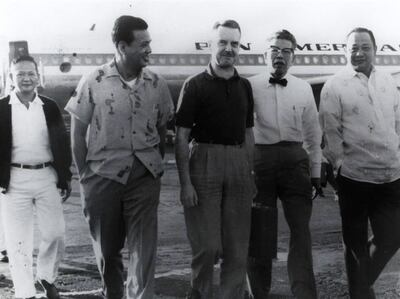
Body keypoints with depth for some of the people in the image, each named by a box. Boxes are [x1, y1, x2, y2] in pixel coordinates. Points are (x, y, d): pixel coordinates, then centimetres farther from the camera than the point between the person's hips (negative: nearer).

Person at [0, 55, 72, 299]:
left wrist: (66, 178, 6)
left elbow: (63, 143, 8)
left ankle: (47, 277, 30)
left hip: (47, 177, 2)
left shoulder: (50, 107, 6)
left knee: (55, 233, 5)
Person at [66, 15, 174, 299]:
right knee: (107, 249, 12)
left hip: (145, 177, 1)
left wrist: (155, 168, 6)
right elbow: (77, 134, 0)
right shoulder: (93, 83, -5)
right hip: (104, 177, -1)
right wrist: (86, 177, -1)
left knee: (144, 250, -2)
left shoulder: (157, 84, 1)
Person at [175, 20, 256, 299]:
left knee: (237, 248, 7)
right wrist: (185, 182, -13)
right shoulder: (195, 85, -2)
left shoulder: (244, 86, 12)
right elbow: (182, 136, -6)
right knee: (207, 246, -2)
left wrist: (250, 174, 10)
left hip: (238, 164, 4)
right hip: (205, 162, -4)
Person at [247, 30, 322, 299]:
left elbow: (313, 134, 13)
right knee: (259, 231, 9)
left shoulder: (303, 89, 9)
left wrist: (316, 172, 12)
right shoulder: (250, 87, 0)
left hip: (295, 161, 2)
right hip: (260, 159, -1)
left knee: (301, 229, -3)